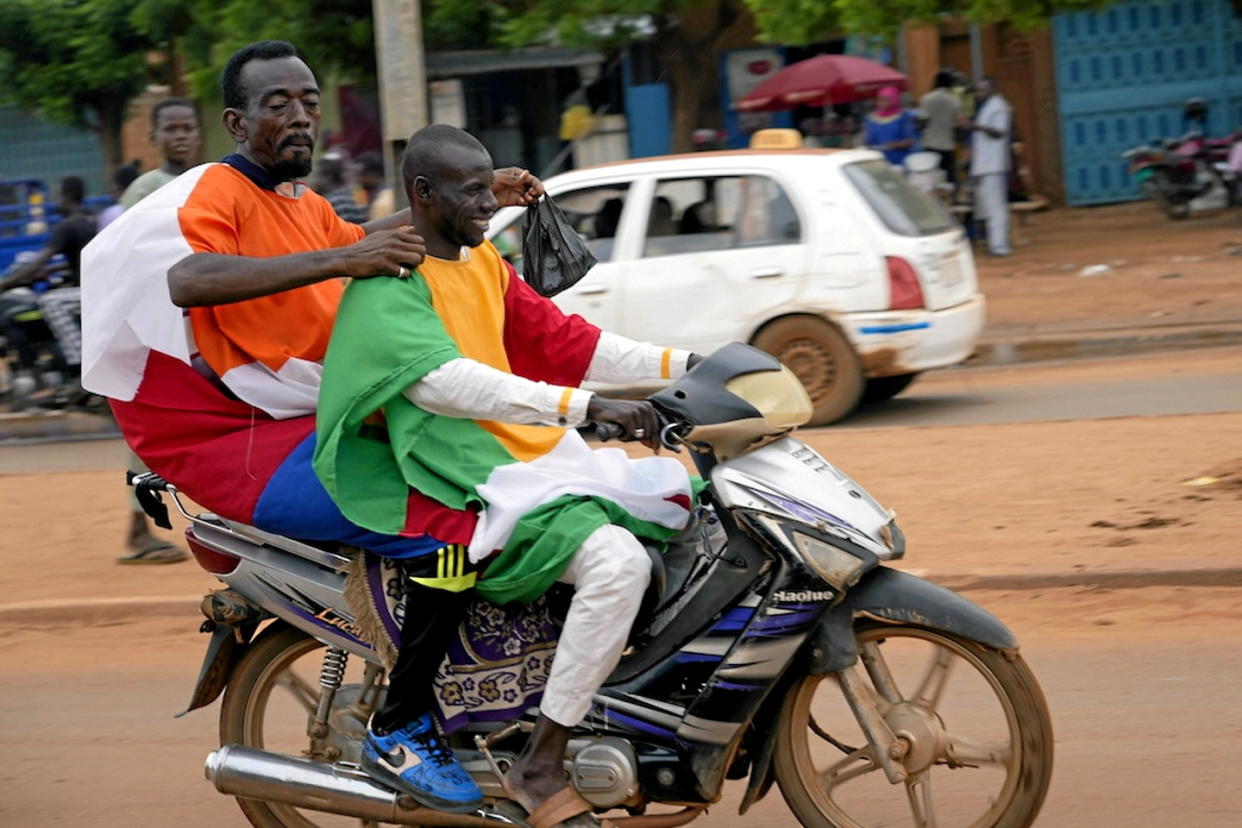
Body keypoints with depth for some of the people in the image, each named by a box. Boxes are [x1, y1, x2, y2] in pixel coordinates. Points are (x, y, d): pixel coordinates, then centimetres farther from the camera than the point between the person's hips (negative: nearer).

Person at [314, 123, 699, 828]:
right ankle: (541, 769, -20)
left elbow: (558, 340, 15)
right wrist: (587, 407, -33)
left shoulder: (484, 263, 16)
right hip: (475, 481, -10)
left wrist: (681, 365, 5)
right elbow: (449, 383, -26)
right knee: (618, 561, -29)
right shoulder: (387, 283, -12)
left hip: (540, 453, 10)